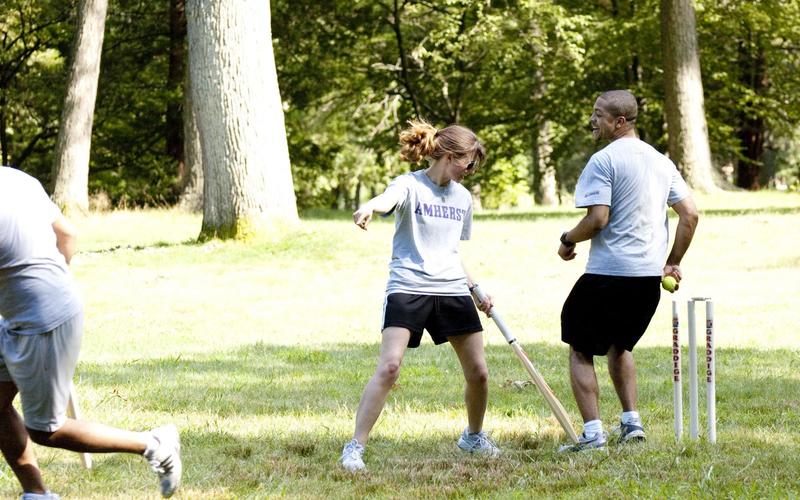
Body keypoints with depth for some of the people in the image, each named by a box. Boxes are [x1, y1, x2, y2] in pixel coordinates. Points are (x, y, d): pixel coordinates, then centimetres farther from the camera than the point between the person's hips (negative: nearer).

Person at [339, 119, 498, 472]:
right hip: (408, 288, -6)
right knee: (389, 367, -19)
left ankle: (473, 437, 33)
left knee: (478, 373, 6)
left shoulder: (462, 198, 14)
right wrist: (370, 207, -55)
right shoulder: (410, 186, -7)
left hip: (452, 291, 6)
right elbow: (388, 200, -32)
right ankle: (355, 448, -14)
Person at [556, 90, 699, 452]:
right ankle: (631, 422, 20)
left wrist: (568, 241, 0)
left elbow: (597, 219, -18)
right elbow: (690, 214, 11)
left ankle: (593, 432, -5)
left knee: (581, 351, 4)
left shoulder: (603, 160, -11)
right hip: (650, 276, 7)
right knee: (619, 346, 26)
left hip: (607, 274, -7)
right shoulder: (661, 162, 12)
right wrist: (673, 261, 18)